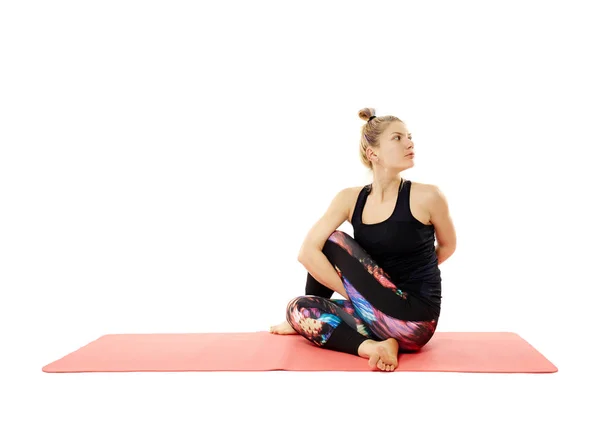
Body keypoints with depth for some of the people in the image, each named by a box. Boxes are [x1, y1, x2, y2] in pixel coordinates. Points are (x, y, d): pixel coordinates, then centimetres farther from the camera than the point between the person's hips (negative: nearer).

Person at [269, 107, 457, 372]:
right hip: (379, 315, 5)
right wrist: (359, 287, -15)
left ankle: (303, 323, 12)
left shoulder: (427, 197, -8)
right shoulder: (350, 199, 0)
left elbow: (447, 246, 11)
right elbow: (307, 252, -10)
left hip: (413, 319, -4)